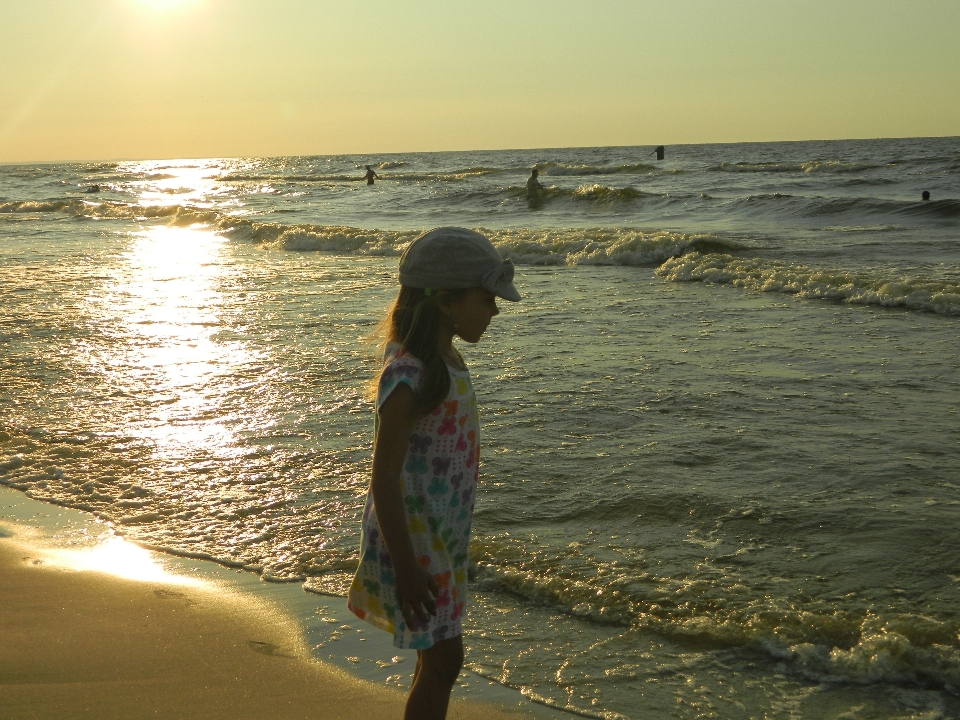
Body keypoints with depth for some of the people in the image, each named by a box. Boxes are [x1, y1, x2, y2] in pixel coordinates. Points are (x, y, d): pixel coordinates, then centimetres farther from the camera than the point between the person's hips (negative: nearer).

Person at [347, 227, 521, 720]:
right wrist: (406, 568, -23)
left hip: (443, 536, 9)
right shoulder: (408, 378, -23)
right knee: (443, 658, -3)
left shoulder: (449, 363, 6)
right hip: (413, 539, -9)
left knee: (439, 656, 17)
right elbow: (384, 478, -23)